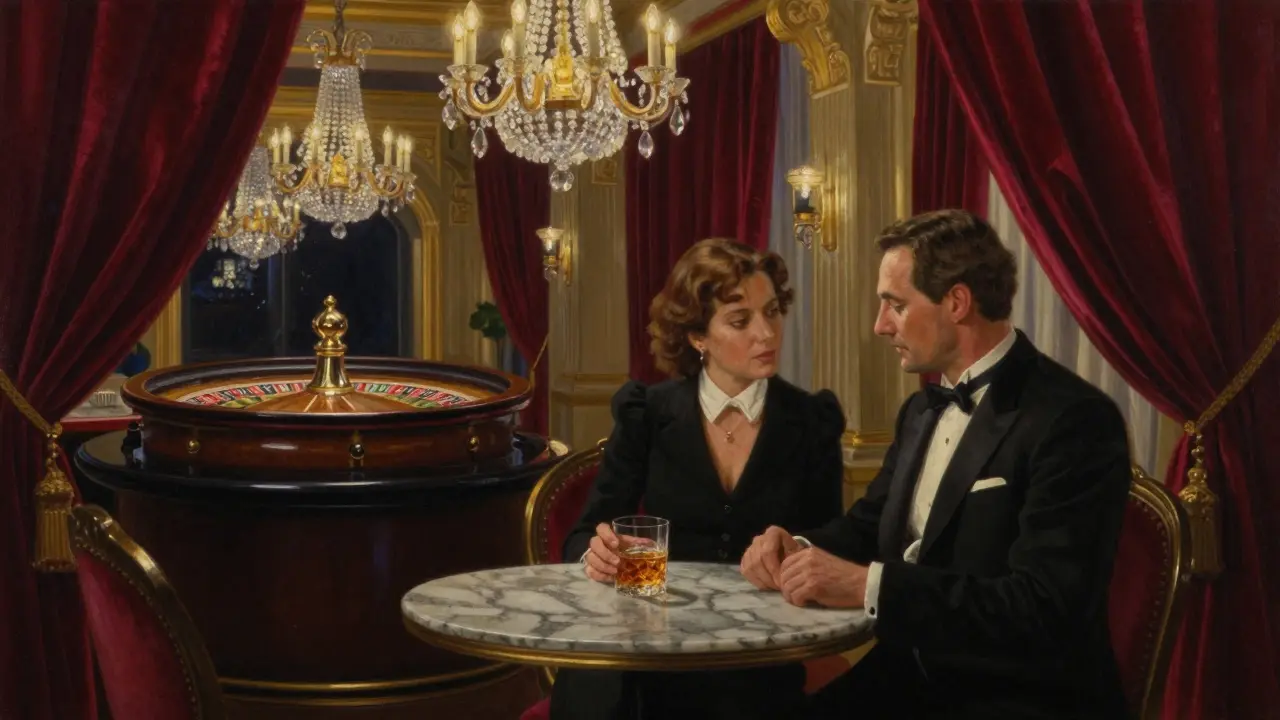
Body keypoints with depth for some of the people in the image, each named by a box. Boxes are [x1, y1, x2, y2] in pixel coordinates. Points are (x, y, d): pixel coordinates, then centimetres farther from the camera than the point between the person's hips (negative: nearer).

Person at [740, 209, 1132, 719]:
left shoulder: (1074, 420, -16)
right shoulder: (922, 409, 11)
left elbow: (1045, 606, -25)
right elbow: (869, 524, 19)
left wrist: (869, 585, -27)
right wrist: (799, 547, -4)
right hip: (910, 675, 7)